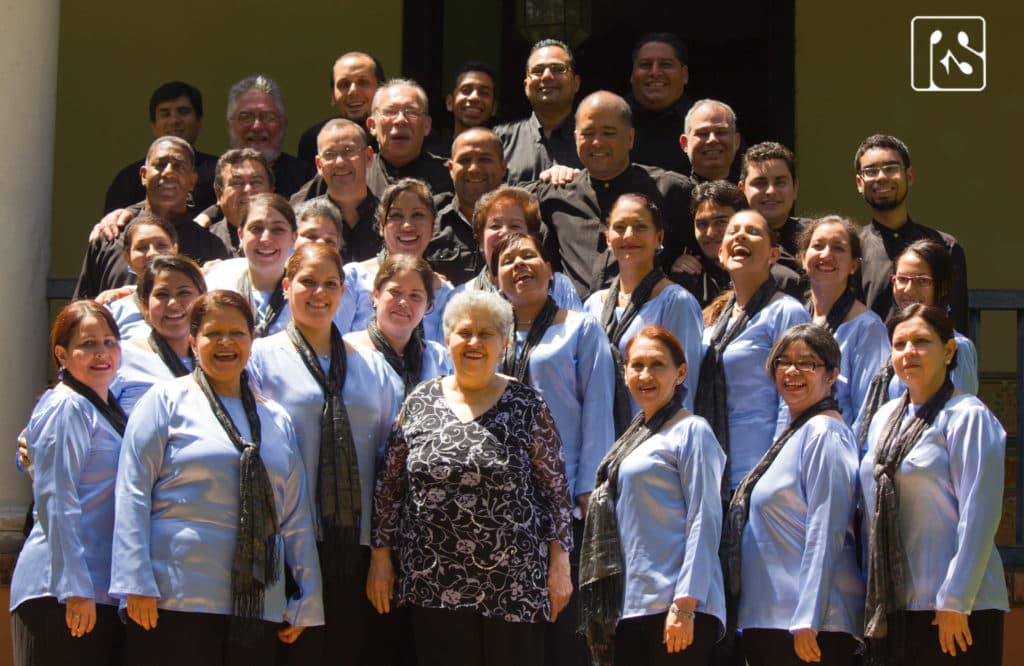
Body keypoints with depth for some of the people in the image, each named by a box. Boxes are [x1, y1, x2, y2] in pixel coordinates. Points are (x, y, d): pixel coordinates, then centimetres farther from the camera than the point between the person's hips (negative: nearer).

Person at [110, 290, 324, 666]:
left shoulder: (276, 420, 16)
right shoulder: (167, 402, 2)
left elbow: (296, 517, 16)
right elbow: (132, 496, -3)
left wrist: (306, 602, 11)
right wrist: (136, 584, -12)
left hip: (257, 606, 4)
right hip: (175, 603, -4)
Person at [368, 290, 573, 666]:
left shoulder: (526, 406, 1)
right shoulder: (420, 402, 6)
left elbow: (555, 488, 1)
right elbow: (389, 485, 10)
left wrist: (559, 565, -3)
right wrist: (380, 558, 7)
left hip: (512, 587, -1)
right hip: (434, 585, 2)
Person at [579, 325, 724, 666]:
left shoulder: (691, 431, -3)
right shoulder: (634, 439, 18)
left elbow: (704, 522, -10)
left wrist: (685, 605, -17)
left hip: (674, 607, -7)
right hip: (630, 606, 7)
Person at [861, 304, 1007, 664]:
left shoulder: (968, 417, -8)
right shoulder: (884, 419, 13)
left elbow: (979, 517, -13)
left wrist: (955, 603, -16)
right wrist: (873, 594, 14)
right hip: (893, 608, 6)